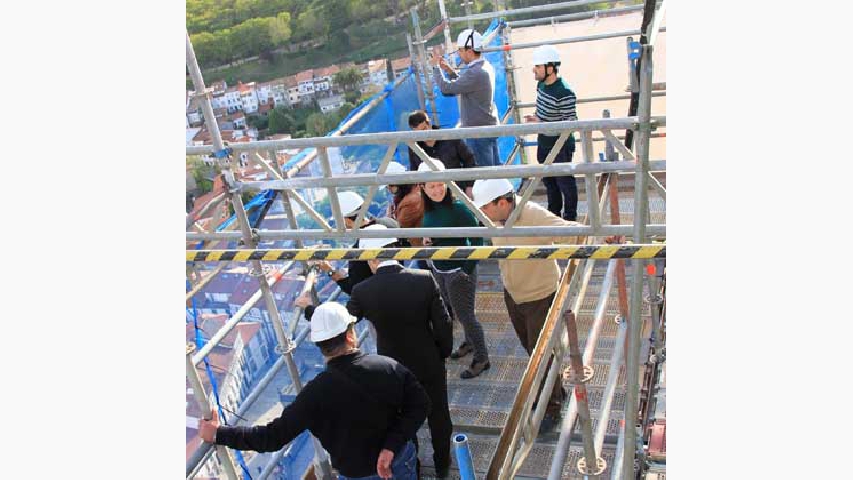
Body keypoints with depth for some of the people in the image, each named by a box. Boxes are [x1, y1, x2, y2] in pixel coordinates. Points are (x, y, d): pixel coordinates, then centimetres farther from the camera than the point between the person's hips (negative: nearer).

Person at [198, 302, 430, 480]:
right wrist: (392, 445, -18)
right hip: (401, 460, 2)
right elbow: (420, 403, -16)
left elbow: (275, 436, -24)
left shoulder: (317, 392, -27)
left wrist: (217, 434, -15)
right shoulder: (389, 367, -21)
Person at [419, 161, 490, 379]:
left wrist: (468, 269, -18)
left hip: (458, 271, -7)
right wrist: (426, 240, -8)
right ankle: (470, 342, 48)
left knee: (465, 315, 5)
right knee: (454, 311, 24)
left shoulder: (457, 208, -24)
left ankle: (481, 359, 23)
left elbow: (476, 239, -20)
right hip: (438, 270, 7)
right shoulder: (428, 209, -3)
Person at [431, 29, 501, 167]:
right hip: (490, 126, 10)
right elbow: (464, 83, 18)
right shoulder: (486, 66, 7)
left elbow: (446, 88, -23)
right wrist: (449, 70, 7)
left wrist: (436, 66, -9)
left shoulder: (475, 73, -24)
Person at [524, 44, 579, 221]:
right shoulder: (541, 84, 1)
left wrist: (542, 124, -31)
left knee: (565, 181, 6)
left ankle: (570, 217, 23)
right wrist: (536, 118, -2)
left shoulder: (564, 93, -26)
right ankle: (554, 213, 40)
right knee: (548, 180, 22)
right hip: (544, 143, 9)